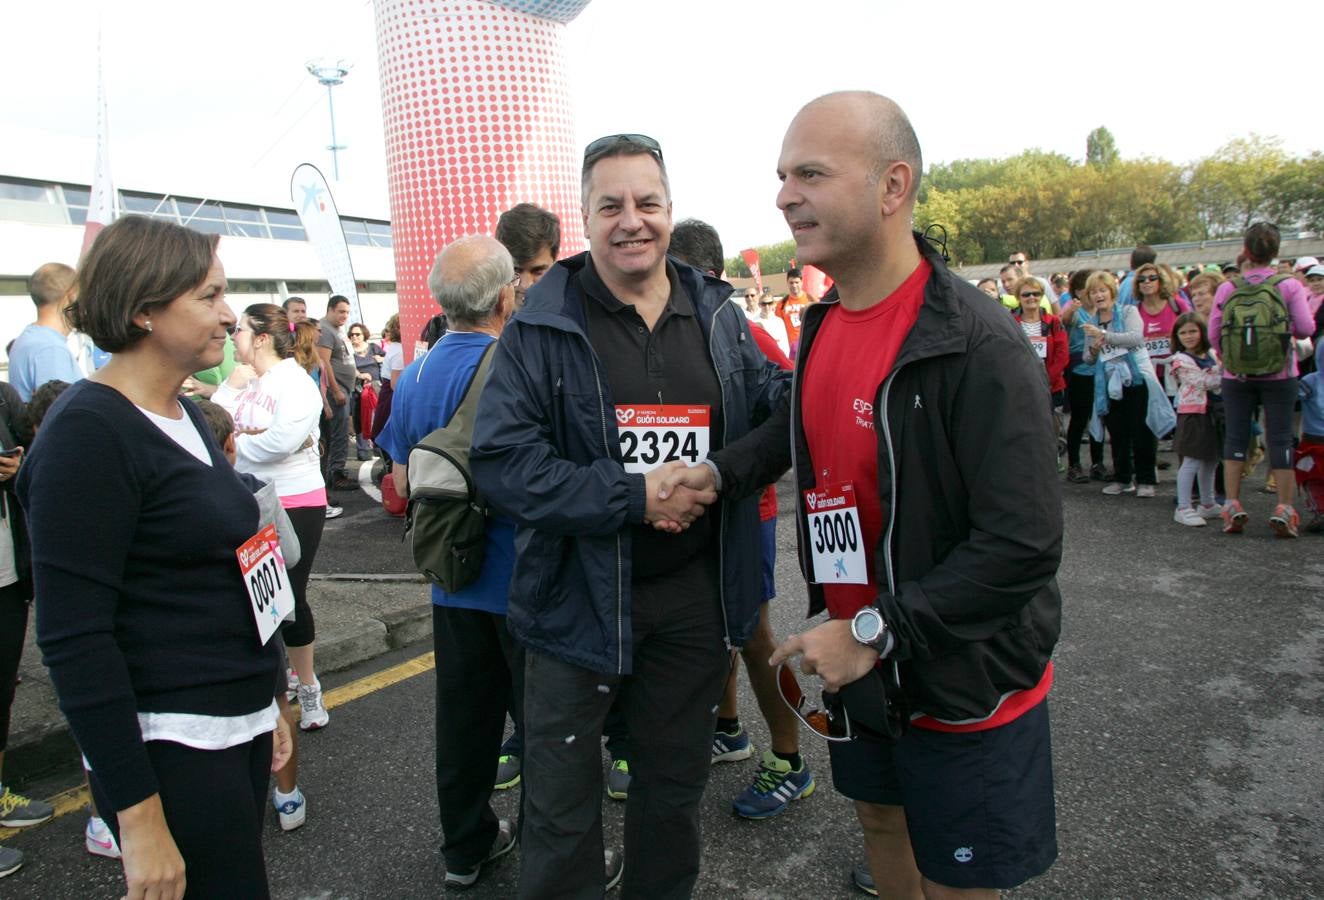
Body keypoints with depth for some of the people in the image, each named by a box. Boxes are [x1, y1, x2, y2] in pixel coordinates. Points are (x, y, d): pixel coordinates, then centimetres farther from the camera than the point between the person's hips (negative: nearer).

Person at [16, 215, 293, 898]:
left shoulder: (184, 415, 11)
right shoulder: (87, 432, -15)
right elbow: (73, 638, -19)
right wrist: (138, 819, -19)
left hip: (237, 728, 8)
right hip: (170, 743, -8)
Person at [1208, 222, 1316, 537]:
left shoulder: (1227, 289, -3)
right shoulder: (1290, 286, -7)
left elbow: (1214, 332, -3)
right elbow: (1305, 328, -8)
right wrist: (1283, 327, 13)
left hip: (1237, 374, 1)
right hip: (1279, 373, -1)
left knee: (1235, 437, 8)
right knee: (1280, 438, 4)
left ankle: (1232, 506, 6)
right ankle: (1284, 510, 3)